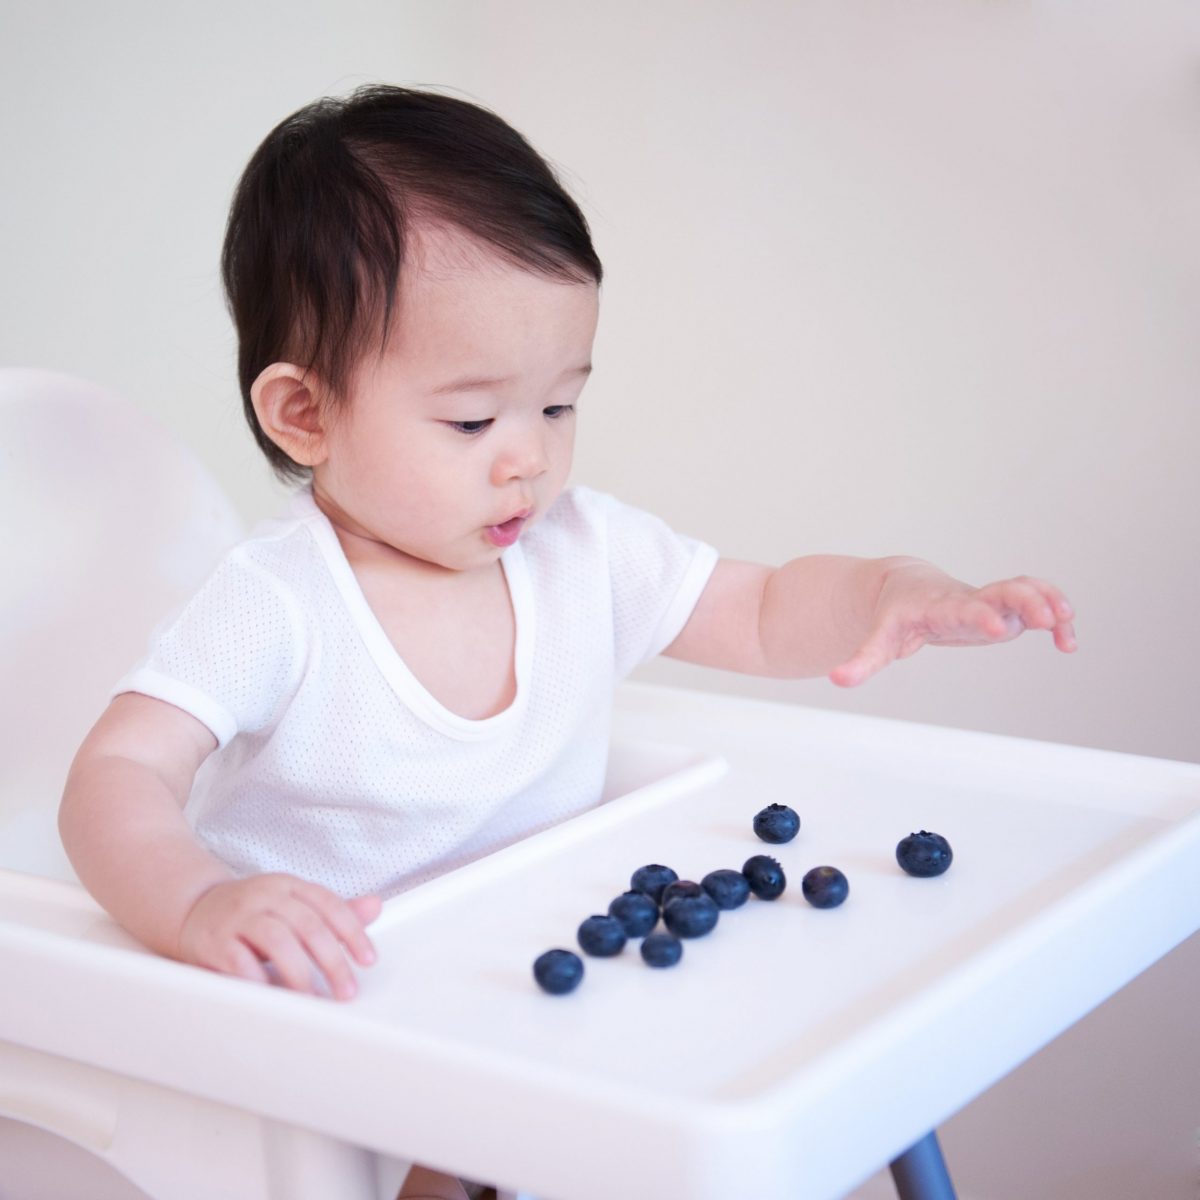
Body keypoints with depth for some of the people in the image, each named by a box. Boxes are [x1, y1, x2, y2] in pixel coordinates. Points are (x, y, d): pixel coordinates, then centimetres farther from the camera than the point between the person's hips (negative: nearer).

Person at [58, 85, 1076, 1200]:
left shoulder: (590, 553, -2)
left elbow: (764, 616, 8)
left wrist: (893, 595, -13)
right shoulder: (275, 605, -17)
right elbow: (118, 776, -24)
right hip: (323, 1009, -5)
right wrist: (198, 904, -45)